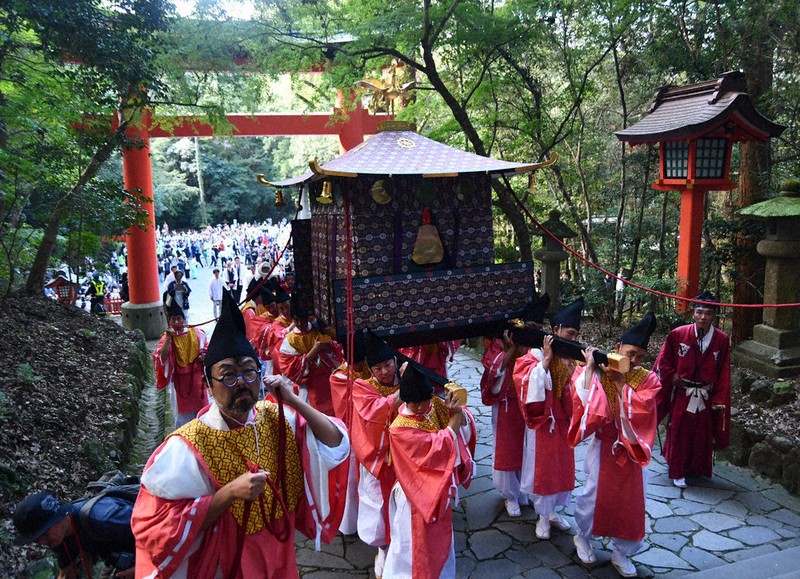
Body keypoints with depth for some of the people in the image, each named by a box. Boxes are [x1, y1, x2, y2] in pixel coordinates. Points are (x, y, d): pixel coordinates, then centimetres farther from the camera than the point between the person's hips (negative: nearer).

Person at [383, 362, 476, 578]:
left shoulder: (435, 405, -9)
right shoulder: (400, 429, -28)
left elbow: (465, 425, -8)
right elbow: (437, 446, -31)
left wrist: (459, 411, -29)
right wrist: (454, 418, -28)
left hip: (439, 487, 7)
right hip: (418, 493, -7)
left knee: (440, 538, 25)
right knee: (417, 543, 11)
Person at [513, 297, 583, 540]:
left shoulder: (570, 357, 2)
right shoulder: (534, 356, -13)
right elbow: (529, 384, -26)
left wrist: (571, 368, -16)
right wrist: (547, 359, -28)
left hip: (563, 420, 5)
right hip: (542, 421, -5)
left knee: (562, 466, 14)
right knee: (542, 467, 7)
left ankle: (553, 510, 34)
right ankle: (543, 516, 25)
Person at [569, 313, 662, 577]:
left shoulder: (647, 379, -5)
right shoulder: (596, 372, -10)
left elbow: (639, 408, -19)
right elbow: (584, 397, -26)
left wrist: (620, 380, -21)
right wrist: (589, 366, -24)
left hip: (632, 447, 2)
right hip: (603, 447, -2)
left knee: (631, 500, 10)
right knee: (594, 494, 8)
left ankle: (622, 553, 30)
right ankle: (583, 537, 36)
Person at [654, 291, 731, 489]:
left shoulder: (722, 340, -8)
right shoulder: (678, 334, -11)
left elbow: (723, 375, -3)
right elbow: (663, 361, 2)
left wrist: (720, 401, -4)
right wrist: (673, 376, -10)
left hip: (706, 397, 1)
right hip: (681, 395, -1)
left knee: (702, 435, 13)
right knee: (679, 433, 8)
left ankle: (696, 468, 33)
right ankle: (677, 472, 21)